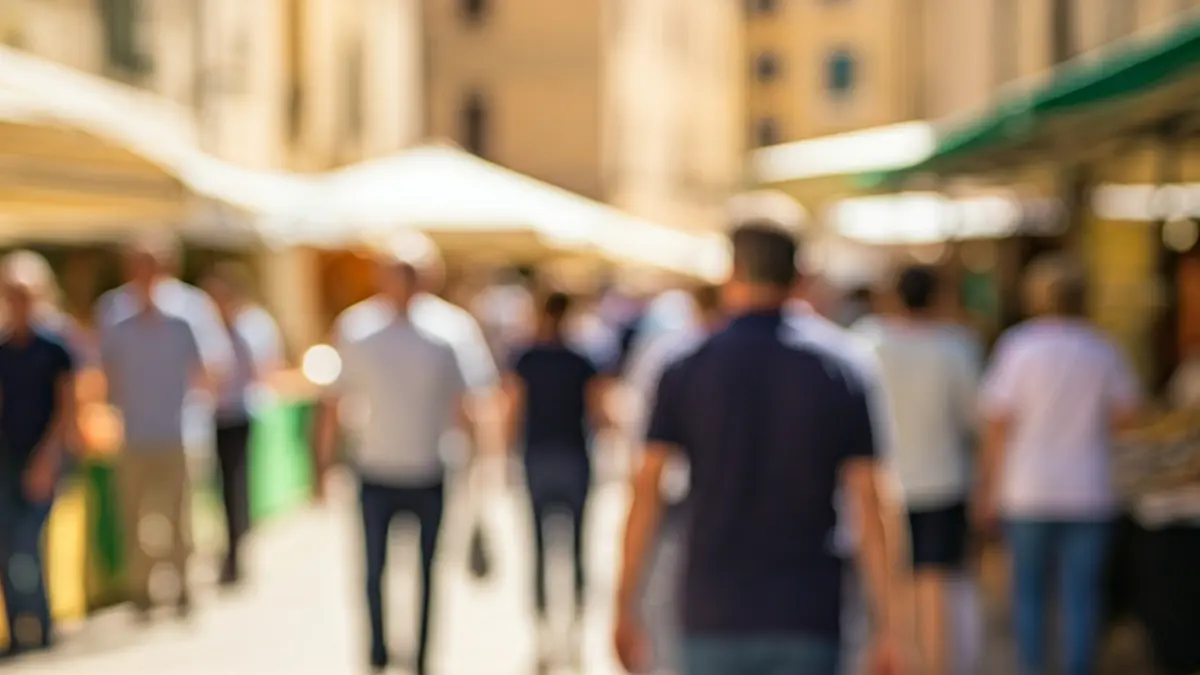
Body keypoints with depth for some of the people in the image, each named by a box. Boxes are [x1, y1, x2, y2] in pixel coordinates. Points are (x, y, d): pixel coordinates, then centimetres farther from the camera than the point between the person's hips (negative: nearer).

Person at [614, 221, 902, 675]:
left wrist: (625, 605, 2)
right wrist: (885, 628, 0)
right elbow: (867, 510, -2)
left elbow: (646, 494, -4)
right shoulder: (836, 381, 1)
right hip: (806, 619, 0)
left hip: (714, 616, 0)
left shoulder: (687, 374, -1)